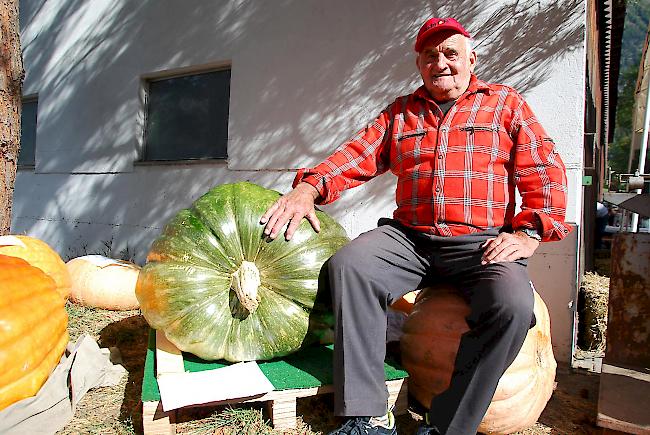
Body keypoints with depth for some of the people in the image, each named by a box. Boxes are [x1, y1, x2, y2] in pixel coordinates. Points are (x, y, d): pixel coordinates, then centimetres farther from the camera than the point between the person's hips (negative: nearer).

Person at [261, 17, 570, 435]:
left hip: (481, 243, -1)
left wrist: (530, 232, -8)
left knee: (512, 305, -30)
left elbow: (545, 172, 7)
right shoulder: (401, 112, 20)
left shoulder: (506, 103, 14)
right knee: (349, 264, -26)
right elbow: (358, 154, 7)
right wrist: (309, 187, -11)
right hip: (409, 237, 2)